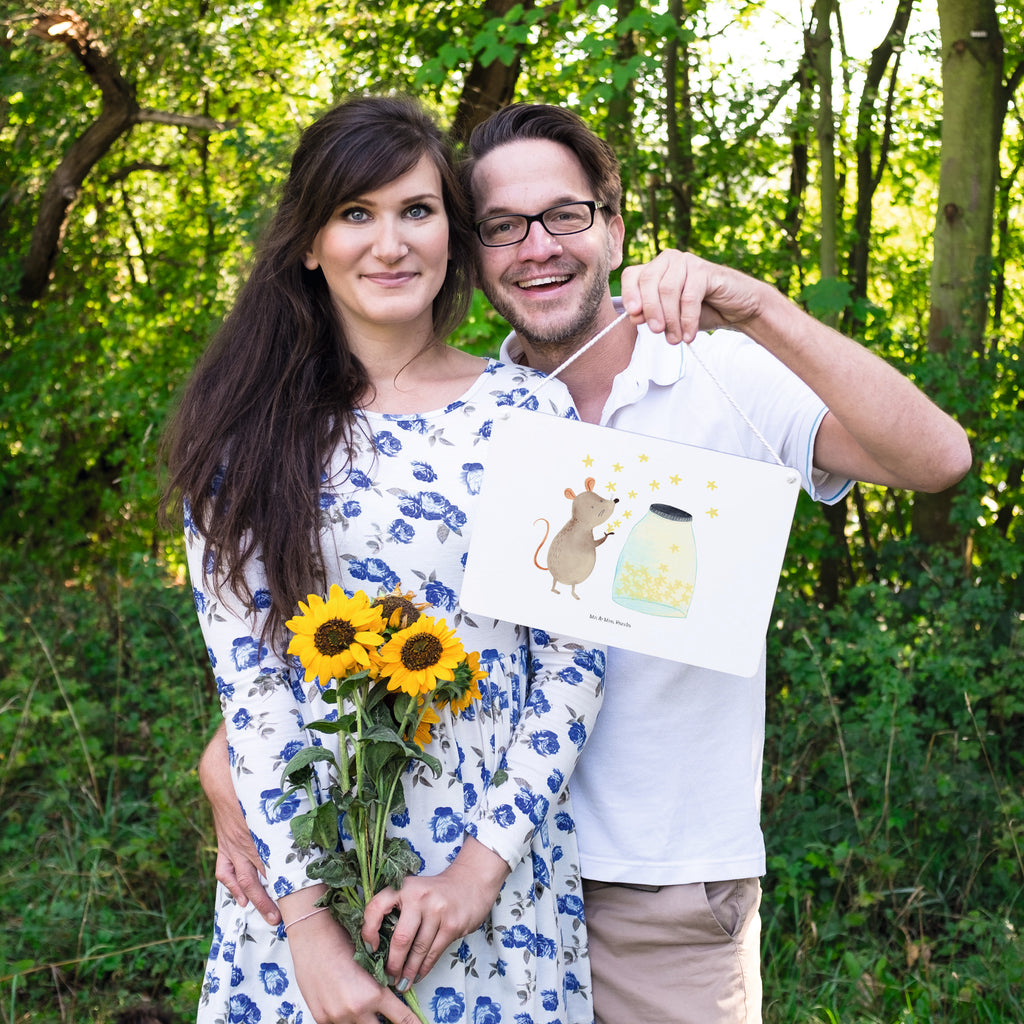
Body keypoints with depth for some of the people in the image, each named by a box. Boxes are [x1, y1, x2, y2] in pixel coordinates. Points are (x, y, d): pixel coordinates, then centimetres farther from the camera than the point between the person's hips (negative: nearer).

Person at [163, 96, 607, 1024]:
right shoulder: (249, 432, -2)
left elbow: (575, 658, -3)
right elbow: (245, 672, -7)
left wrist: (487, 861, -11)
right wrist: (307, 918, -13)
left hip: (500, 865, 0)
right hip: (303, 867, 0)